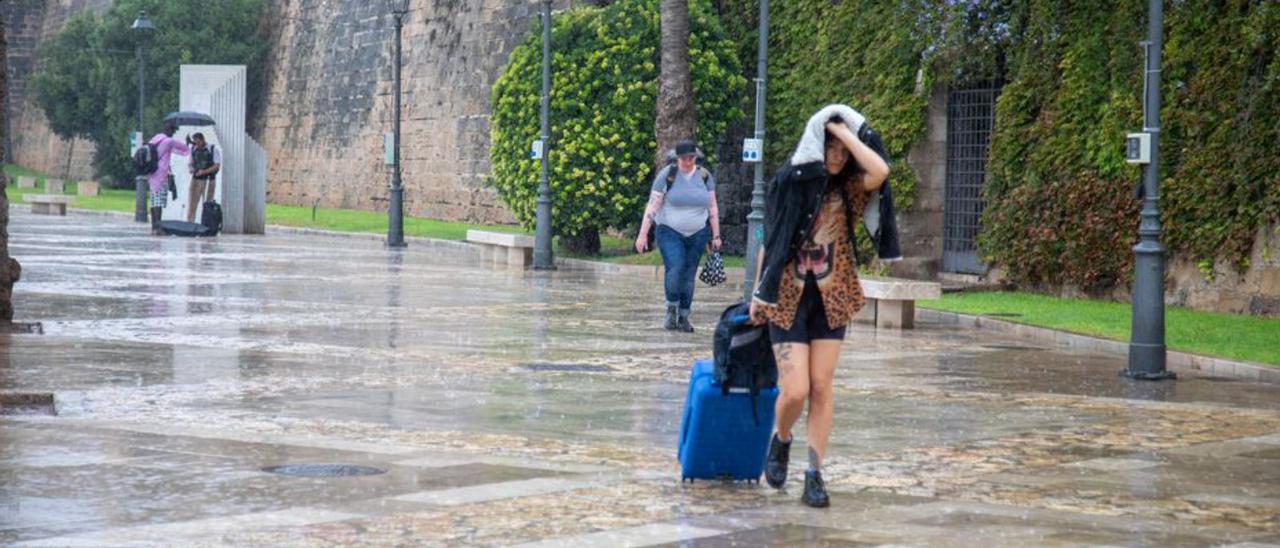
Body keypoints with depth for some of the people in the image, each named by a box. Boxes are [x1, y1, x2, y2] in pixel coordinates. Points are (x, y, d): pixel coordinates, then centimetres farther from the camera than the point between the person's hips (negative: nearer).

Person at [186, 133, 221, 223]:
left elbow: (217, 166, -9)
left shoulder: (214, 150, -5)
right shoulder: (193, 150, 8)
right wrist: (191, 169, -5)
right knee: (191, 205, -2)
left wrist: (204, 172, -20)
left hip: (209, 181, -3)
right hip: (195, 180, 3)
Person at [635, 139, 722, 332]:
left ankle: (684, 317, 12)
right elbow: (652, 206, -5)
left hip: (697, 234, 3)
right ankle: (672, 309, -3)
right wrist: (643, 234, -10)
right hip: (670, 232, -3)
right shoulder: (667, 175, -5)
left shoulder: (705, 176, 5)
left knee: (689, 276, 2)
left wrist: (716, 236, 8)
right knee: (674, 269, -22)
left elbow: (713, 208, 11)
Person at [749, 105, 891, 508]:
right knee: (795, 390, -8)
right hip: (787, 299, -2)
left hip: (831, 298, 2)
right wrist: (757, 293, 7)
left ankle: (814, 475, 8)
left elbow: (880, 170, -22)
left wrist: (843, 131, -14)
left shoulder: (848, 188, 1)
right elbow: (769, 241, 6)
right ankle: (780, 440, 23)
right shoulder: (789, 182, -1)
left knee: (821, 388, 1)